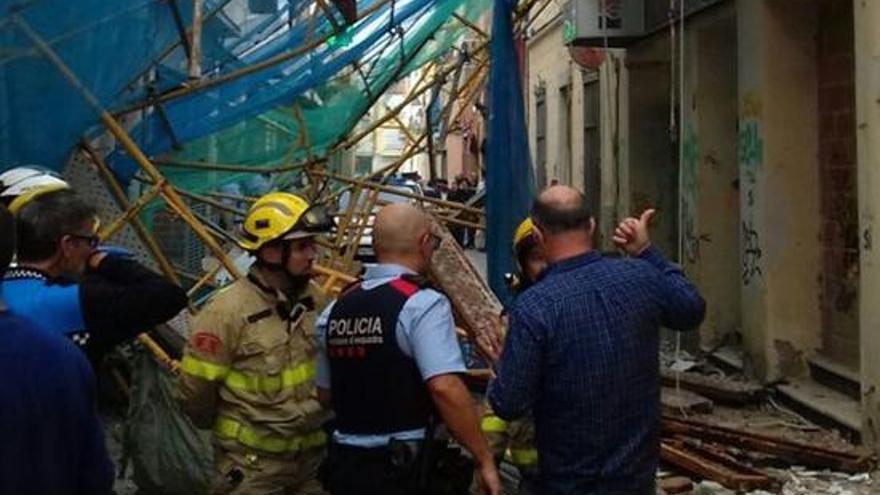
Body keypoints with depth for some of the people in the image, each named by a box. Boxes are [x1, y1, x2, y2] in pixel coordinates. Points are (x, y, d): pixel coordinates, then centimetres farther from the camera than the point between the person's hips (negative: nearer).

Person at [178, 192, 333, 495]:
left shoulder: (314, 297, 1)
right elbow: (195, 390, -12)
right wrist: (228, 431, 3)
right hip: (253, 462, -5)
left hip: (313, 453, 5)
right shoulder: (228, 309, -18)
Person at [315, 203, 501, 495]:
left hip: (344, 464, 6)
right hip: (409, 470, -6)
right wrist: (484, 459, -18)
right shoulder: (422, 304, -15)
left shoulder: (335, 310, 7)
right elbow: (445, 388, -25)